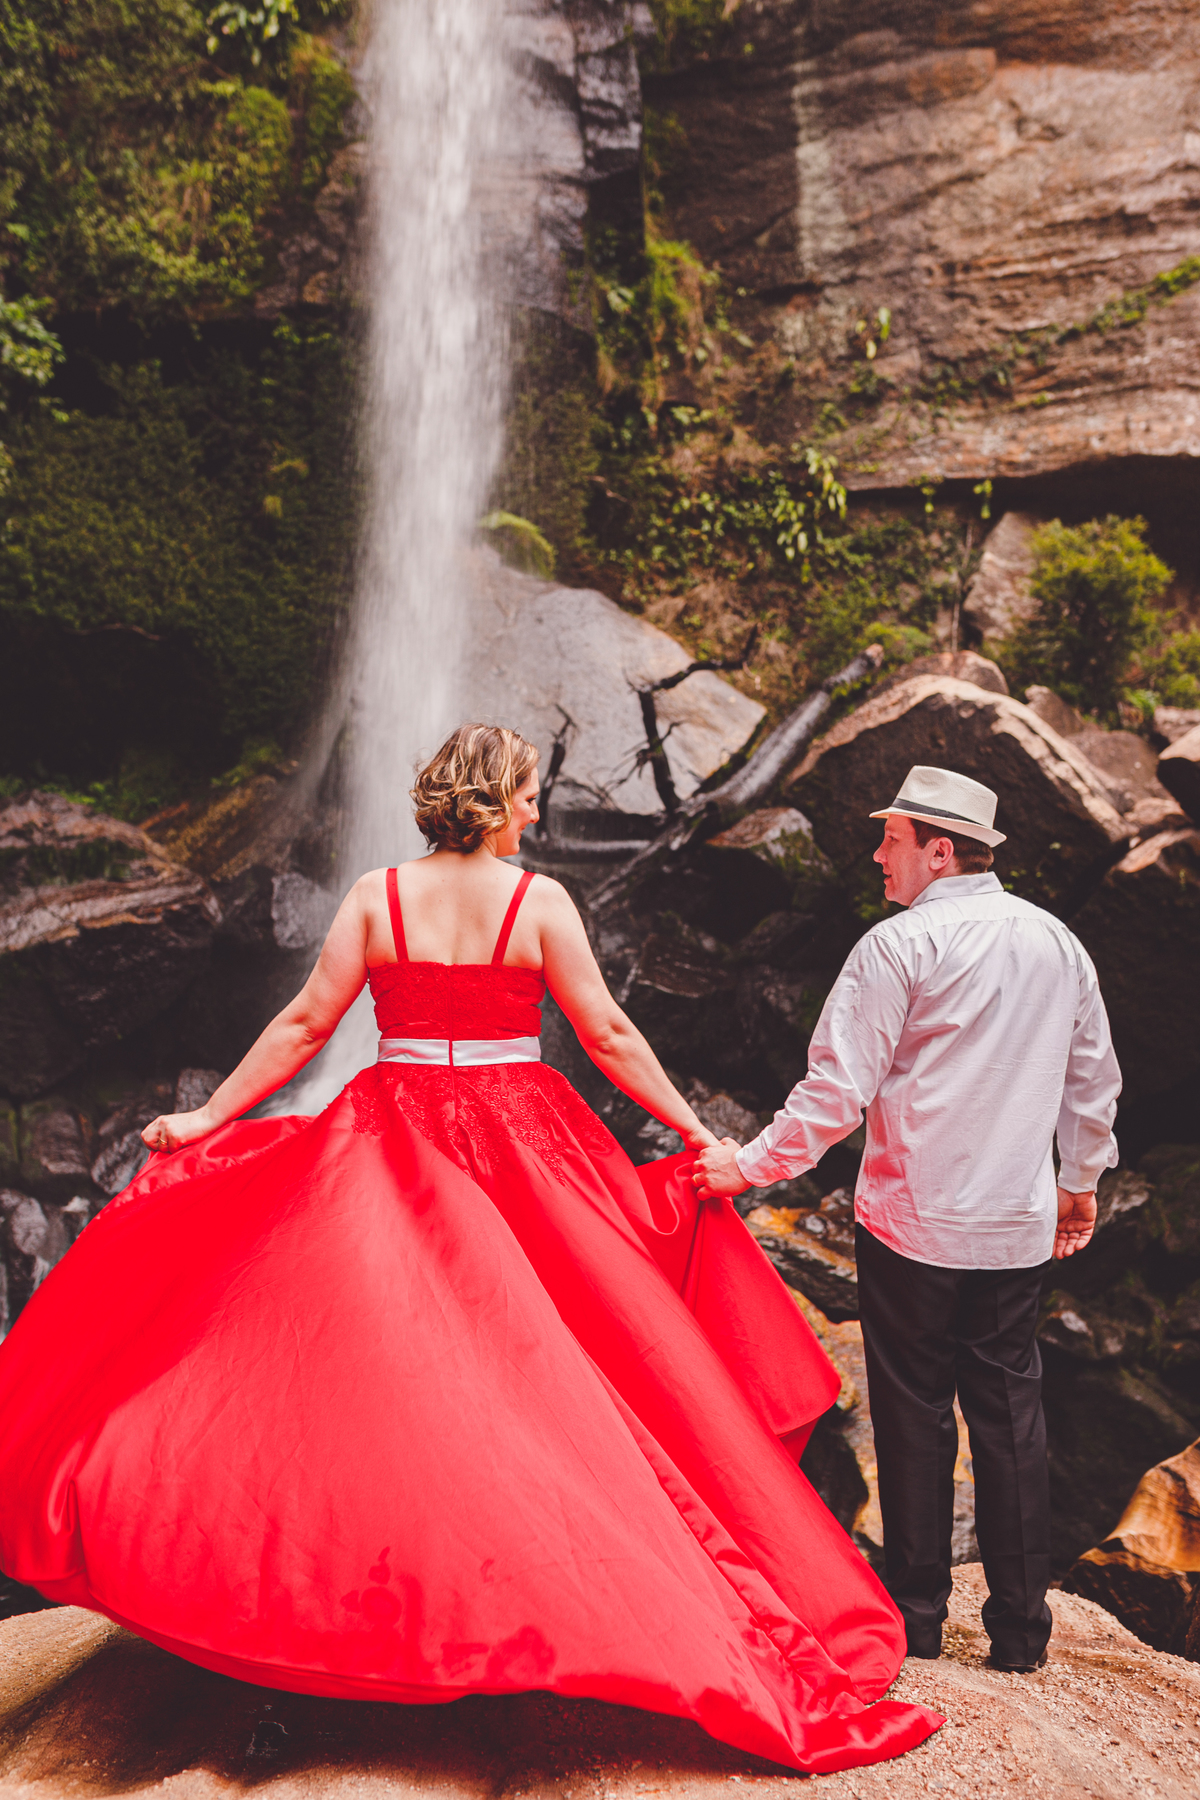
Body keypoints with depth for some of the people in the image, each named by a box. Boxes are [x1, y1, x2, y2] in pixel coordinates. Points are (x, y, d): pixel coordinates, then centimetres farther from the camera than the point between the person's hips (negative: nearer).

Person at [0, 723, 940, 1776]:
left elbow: (306, 1026, -2)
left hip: (395, 1141, 1)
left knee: (363, 1351, 7)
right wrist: (695, 1131, 4)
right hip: (521, 1143, -1)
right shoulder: (540, 900, -4)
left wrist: (207, 1117, 7)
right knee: (542, 1360, 9)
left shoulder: (377, 894, -1)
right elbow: (608, 1035, -4)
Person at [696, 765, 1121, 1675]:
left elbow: (838, 1088, -16)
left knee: (914, 1410, 8)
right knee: (1011, 1410, 13)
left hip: (913, 1222, -5)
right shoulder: (1059, 942, 6)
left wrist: (751, 1164, -5)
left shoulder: (900, 945, -13)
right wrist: (1082, 1178, 27)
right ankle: (1022, 1626, 21)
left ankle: (918, 1611, 20)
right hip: (1020, 1225, 5)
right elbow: (1094, 1079, 14)